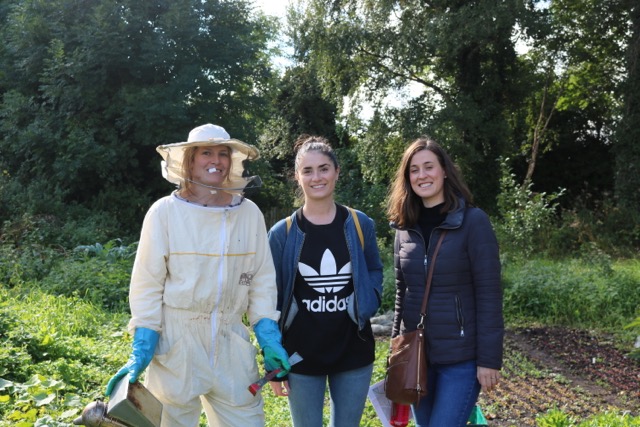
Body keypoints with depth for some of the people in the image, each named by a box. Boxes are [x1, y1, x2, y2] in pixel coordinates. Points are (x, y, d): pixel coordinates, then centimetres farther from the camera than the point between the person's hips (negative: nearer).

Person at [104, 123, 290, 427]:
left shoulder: (250, 213, 1)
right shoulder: (165, 212, -8)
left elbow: (262, 280, 6)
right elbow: (147, 284, -5)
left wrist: (269, 338, 0)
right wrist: (142, 349, -9)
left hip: (231, 342, 3)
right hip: (176, 341, -3)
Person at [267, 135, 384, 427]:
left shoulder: (360, 225, -1)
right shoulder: (282, 233, -6)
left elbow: (375, 273, 12)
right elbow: (272, 299, -1)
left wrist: (366, 305, -8)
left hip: (353, 351, 2)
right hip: (301, 355, -1)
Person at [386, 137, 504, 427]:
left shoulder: (473, 221, -11)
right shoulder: (405, 227, 5)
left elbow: (489, 295, -12)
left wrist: (489, 359, -13)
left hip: (461, 356, -5)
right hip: (416, 354, 5)